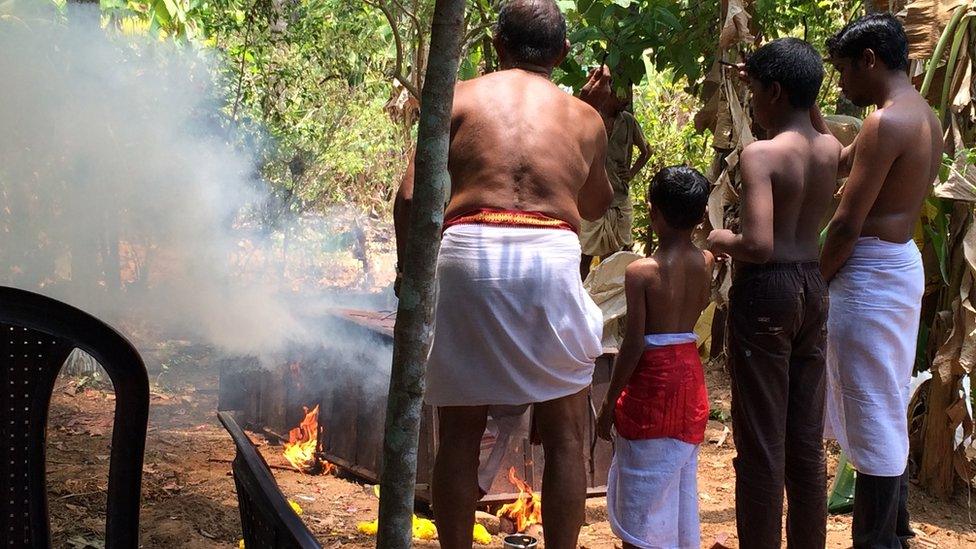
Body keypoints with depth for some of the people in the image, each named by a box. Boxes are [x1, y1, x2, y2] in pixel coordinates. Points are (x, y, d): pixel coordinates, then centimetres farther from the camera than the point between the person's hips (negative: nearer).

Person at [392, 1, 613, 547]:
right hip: (552, 257, 0)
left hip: (467, 255, 0)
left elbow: (411, 196, 1)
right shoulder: (584, 118, 17)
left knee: (460, 434, 11)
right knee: (565, 436, 12)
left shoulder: (460, 97, 12)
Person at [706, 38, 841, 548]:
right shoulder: (831, 148, 6)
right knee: (806, 439, 14)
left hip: (766, 290, -7)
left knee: (761, 442, 0)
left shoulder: (761, 153, -16)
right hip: (813, 287, 7)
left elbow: (758, 245, -26)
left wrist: (720, 240, -7)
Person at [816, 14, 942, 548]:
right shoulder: (926, 117, 11)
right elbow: (839, 163, 18)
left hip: (872, 272, -10)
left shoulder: (886, 123, -19)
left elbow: (847, 224, -21)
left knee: (872, 410, -2)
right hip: (902, 263, 10)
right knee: (889, 407, 19)